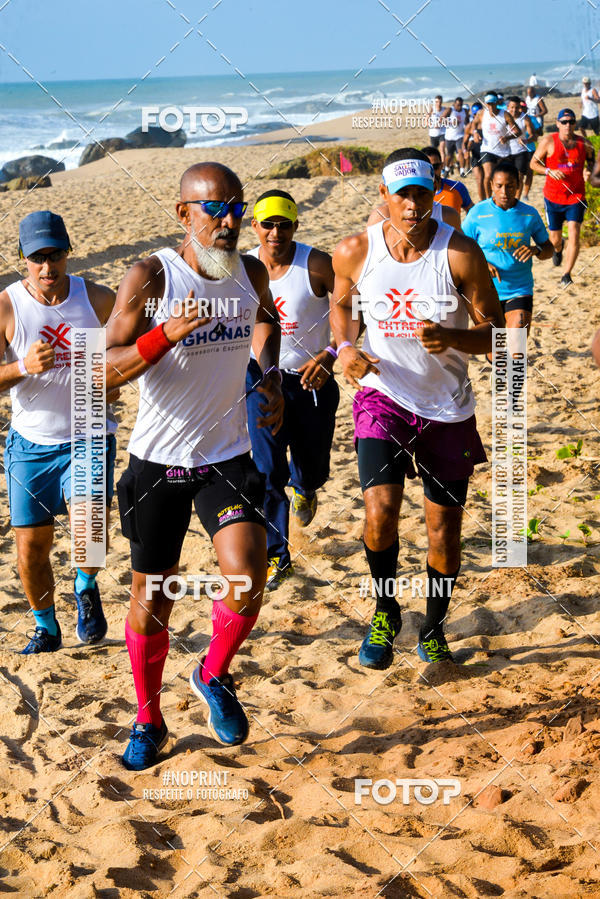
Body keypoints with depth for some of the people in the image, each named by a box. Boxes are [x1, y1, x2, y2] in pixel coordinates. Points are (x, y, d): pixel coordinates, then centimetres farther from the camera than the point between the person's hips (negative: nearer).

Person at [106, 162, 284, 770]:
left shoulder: (251, 274, 3)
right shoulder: (150, 277, -12)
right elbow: (105, 370, -17)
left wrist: (269, 376, 16)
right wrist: (167, 334, -32)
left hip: (228, 457, 3)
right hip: (157, 463, -2)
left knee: (247, 578, -17)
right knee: (151, 599, 7)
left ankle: (213, 676, 13)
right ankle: (148, 720, 28)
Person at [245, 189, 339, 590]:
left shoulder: (316, 265, -16)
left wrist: (331, 355, -27)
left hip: (313, 377, -1)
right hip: (263, 377, 1)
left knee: (311, 470, 13)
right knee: (268, 472, -8)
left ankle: (305, 488, 53)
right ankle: (276, 556, 5)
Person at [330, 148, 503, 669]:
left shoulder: (460, 254, -14)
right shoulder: (355, 252, -8)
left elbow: (496, 333, -8)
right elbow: (341, 304, 14)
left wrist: (452, 338, -28)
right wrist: (345, 347, -6)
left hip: (448, 408, 0)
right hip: (383, 396, 0)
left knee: (445, 527, 9)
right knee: (380, 510, -19)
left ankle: (434, 629, 34)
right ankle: (385, 611, 9)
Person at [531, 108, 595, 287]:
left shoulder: (584, 143, 0)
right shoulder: (548, 141, -6)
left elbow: (591, 160, 18)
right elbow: (534, 163, -1)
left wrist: (588, 170, -5)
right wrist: (550, 171, -19)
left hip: (576, 196, 0)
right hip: (553, 197, 0)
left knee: (574, 233, -16)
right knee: (555, 238, 10)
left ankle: (566, 275, -10)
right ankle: (558, 249, 51)